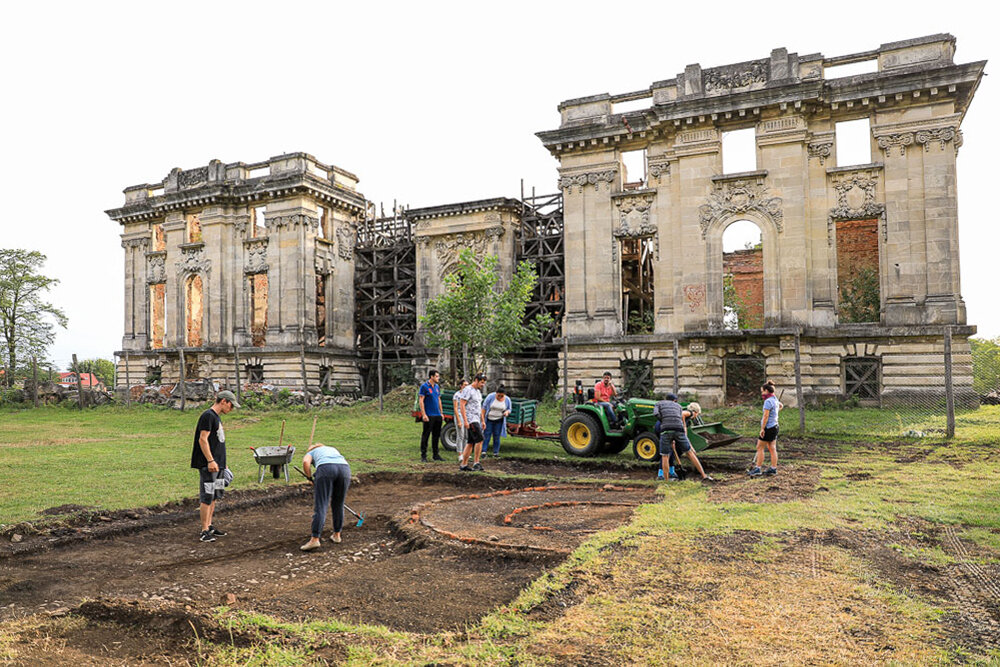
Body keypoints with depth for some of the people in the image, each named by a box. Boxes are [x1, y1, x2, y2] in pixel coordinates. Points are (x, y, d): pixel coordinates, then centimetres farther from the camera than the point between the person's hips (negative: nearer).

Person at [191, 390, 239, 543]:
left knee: (214, 496, 14)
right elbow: (203, 439, -18)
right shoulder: (208, 416, -12)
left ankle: (209, 526, 22)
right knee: (207, 497, -7)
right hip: (208, 465, -10)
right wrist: (210, 461, -22)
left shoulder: (217, 417, 18)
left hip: (217, 464, 10)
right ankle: (204, 531, -4)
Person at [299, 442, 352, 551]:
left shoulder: (311, 453, 32)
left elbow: (305, 462, 6)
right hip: (345, 468, 4)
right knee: (338, 505, 19)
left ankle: (315, 540, -12)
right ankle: (337, 535, 28)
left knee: (320, 507, -4)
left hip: (326, 469, -4)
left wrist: (310, 477, 19)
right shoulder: (333, 449, 42)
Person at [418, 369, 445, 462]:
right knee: (426, 435, -2)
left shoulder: (437, 386, 14)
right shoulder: (424, 386, -7)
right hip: (429, 415, -7)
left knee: (436, 435, 11)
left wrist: (441, 413, 16)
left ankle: (436, 455, 18)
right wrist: (424, 414, -17)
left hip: (437, 415, 7)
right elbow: (421, 401, -11)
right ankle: (423, 455, 4)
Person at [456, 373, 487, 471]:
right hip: (470, 420, -9)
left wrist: (482, 421, 21)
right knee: (479, 439, -15)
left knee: (470, 443, 6)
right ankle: (476, 463, -9)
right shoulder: (467, 390, -10)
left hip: (476, 420, 9)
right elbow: (462, 405, -15)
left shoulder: (478, 392, 19)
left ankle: (463, 464, 8)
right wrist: (465, 421, -21)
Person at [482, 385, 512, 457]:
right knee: (487, 435, -6)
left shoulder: (507, 400, -5)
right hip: (489, 419, -2)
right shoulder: (491, 397, -13)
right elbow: (484, 407, -6)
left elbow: (509, 409, 6)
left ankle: (496, 453, 6)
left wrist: (507, 412, -17)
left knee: (496, 436, 2)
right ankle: (484, 451, -6)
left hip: (499, 421, 2)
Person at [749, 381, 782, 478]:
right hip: (774, 426, 9)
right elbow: (781, 406, 35)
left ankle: (757, 469, -1)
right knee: (772, 448, 11)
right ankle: (773, 469, 13)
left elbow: (765, 416, -21)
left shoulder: (768, 401, -18)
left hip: (768, 427, -9)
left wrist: (762, 428, -18)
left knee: (760, 448, -3)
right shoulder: (775, 399, 11)